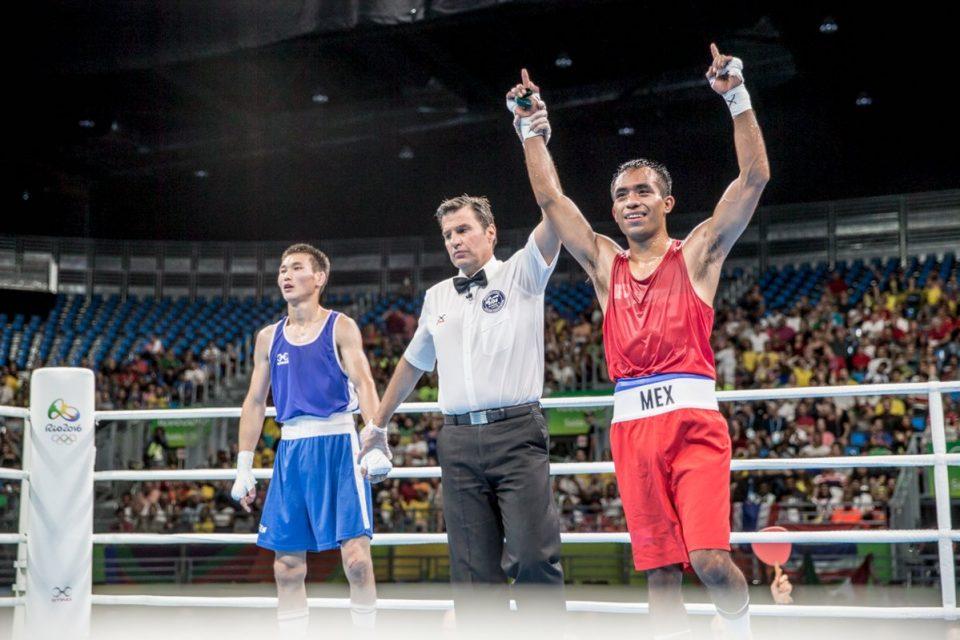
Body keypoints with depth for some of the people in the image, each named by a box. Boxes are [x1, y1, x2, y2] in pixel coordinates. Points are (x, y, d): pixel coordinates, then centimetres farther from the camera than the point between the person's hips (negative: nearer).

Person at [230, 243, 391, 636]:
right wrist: (244, 466, 10)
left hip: (338, 445, -4)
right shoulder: (268, 337, 13)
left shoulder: (341, 327, 1)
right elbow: (255, 401, 15)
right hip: (291, 448, 4)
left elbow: (363, 383, -10)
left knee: (355, 555, -10)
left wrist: (375, 432, -27)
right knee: (287, 564, 5)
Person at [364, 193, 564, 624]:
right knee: (473, 568, 3)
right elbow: (412, 363, 30)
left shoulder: (520, 275, 6)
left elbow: (554, 223, -10)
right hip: (458, 440, 4)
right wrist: (378, 422, 35)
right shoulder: (437, 297, 19)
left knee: (534, 556, -10)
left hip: (517, 434, -4)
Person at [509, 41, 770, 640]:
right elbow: (551, 199, 14)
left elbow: (754, 178, -1)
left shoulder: (697, 252, 8)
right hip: (632, 422, 3)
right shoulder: (604, 262, 17)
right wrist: (532, 130, 8)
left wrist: (737, 98, -7)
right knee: (660, 572, 2)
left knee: (710, 558, -14)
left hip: (693, 417, -3)